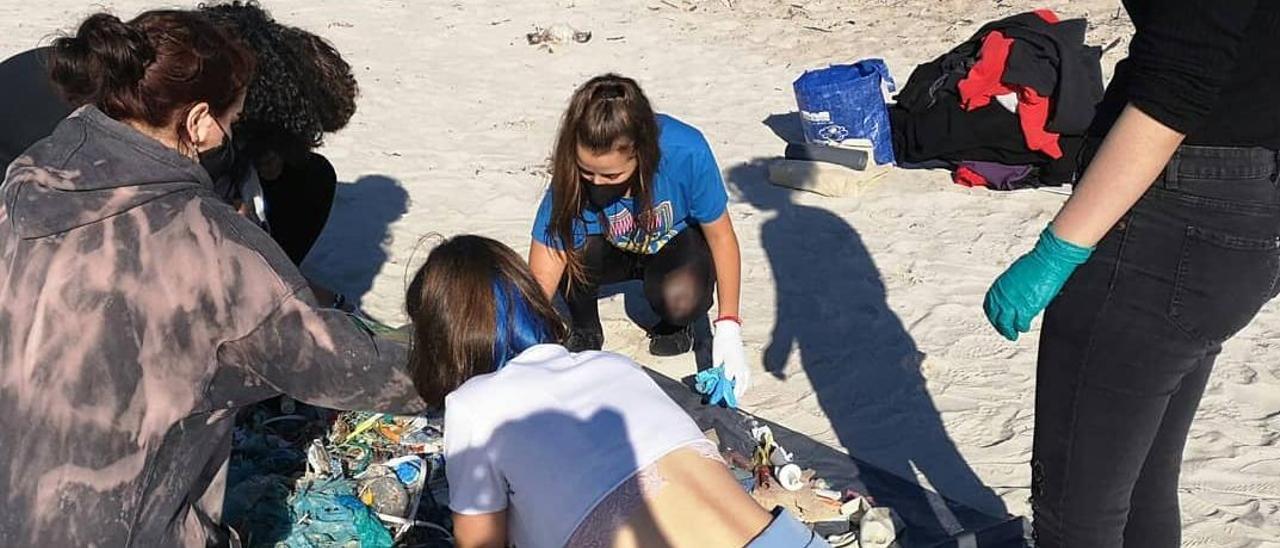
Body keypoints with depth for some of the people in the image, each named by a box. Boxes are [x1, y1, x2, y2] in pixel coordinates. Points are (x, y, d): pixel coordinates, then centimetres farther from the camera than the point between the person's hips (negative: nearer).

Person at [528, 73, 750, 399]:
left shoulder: (686, 152, -35)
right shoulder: (572, 177, -32)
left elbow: (721, 235, -18)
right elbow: (539, 285, -31)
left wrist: (728, 328, -21)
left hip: (677, 241, -1)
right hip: (615, 249, 1)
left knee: (680, 298, -36)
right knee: (567, 250, -33)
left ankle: (675, 322, 4)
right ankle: (585, 331, 0)